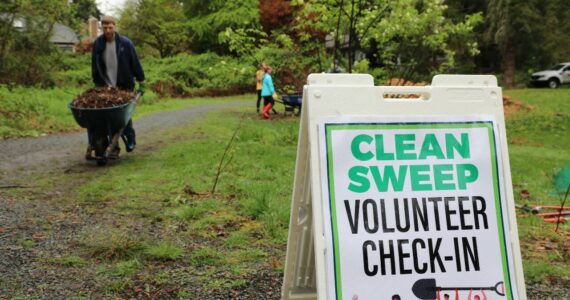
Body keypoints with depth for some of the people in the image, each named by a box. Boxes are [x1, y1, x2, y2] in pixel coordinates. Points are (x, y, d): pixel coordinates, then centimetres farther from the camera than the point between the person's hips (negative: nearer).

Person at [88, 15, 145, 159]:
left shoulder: (125, 43, -7)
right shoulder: (97, 44, -1)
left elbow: (135, 63, -3)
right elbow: (94, 66, 8)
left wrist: (141, 82, -1)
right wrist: (97, 84, 9)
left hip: (124, 87, -1)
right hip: (105, 87, 2)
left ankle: (130, 140, 23)